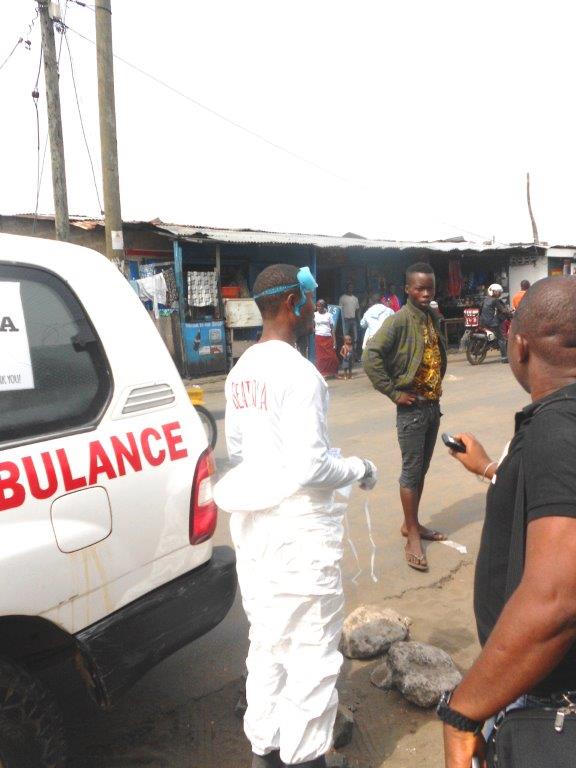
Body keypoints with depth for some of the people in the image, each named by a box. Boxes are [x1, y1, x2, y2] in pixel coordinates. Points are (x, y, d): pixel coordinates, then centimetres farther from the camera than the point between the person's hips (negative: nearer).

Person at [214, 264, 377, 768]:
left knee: (267, 644, 21)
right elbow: (311, 468, -22)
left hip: (255, 522, 8)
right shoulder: (298, 372, -20)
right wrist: (359, 469, -6)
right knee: (312, 651, 8)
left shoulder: (242, 370, 5)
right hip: (300, 526, -8)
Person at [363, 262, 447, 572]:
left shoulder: (433, 317, 9)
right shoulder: (399, 320, -15)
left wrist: (437, 384, 11)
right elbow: (370, 356, -23)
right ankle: (413, 537, 11)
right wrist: (393, 392, -18)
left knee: (422, 469, 16)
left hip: (433, 404, 8)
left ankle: (411, 524, 30)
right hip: (412, 407, -7)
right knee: (411, 471, 0)